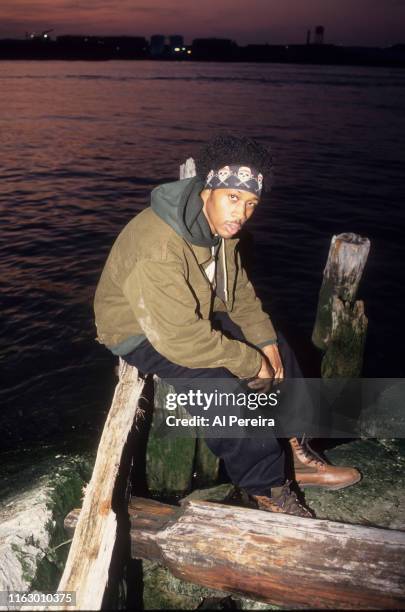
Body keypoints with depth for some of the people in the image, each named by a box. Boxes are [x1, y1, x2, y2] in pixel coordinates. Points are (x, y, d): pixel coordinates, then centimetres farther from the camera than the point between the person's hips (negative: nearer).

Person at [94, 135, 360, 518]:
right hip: (142, 334, -8)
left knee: (279, 353, 2)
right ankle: (267, 490, -7)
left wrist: (266, 343, -6)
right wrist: (252, 363, -24)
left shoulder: (220, 225, -6)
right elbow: (180, 337, -35)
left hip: (199, 315, 9)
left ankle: (295, 457, 16)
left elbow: (240, 290, 6)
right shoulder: (157, 248, -34)